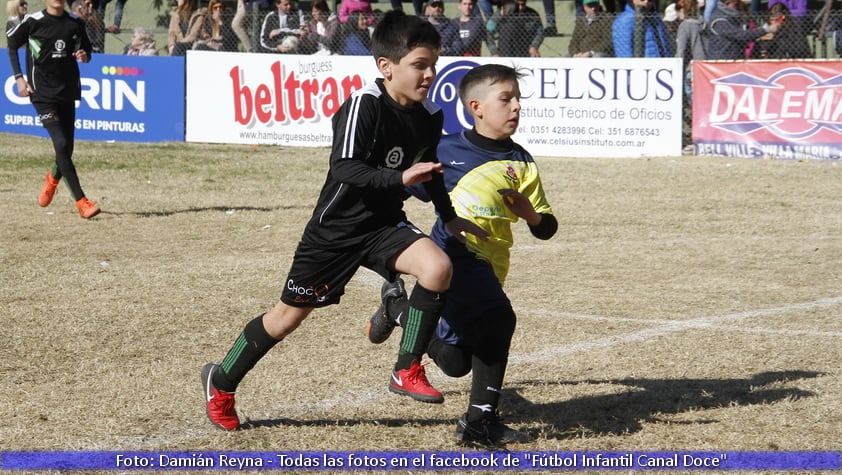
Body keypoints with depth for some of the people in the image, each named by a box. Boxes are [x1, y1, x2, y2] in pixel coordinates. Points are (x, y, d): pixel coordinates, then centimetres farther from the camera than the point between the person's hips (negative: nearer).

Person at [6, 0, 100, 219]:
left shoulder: (75, 24, 4)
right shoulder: (33, 22, -6)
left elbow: (86, 49, 17)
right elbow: (11, 44, 6)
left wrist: (85, 56, -7)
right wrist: (19, 77, -1)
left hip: (67, 92, 4)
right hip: (42, 92, -4)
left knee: (67, 148, 9)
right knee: (61, 143, -16)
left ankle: (53, 178, 44)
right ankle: (81, 202, -18)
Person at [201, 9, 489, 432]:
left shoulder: (430, 117, -2)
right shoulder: (364, 105, -22)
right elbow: (344, 167, -30)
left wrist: (449, 216, 22)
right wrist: (400, 178, -40)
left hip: (385, 224, 5)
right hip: (336, 227, -5)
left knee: (438, 267, -24)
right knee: (289, 314, 6)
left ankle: (407, 371, -9)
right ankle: (221, 382, 28)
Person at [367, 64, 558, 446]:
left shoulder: (521, 163, 6)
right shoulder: (447, 151, -3)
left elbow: (547, 229, 7)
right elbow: (404, 189, 10)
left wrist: (530, 213, -13)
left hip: (489, 266, 5)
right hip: (453, 255, -5)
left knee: (455, 362, 5)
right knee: (497, 319, -27)